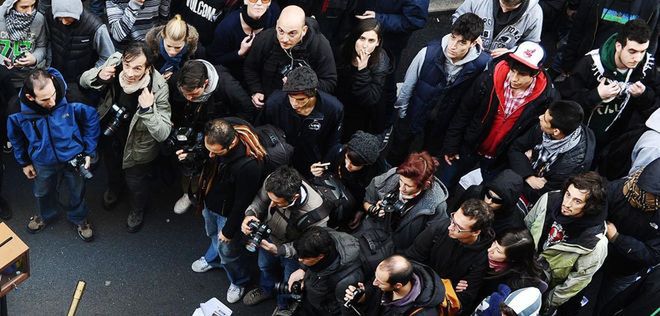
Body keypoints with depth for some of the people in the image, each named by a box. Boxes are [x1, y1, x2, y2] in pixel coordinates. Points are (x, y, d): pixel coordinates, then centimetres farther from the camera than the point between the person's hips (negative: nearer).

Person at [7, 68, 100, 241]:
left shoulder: (71, 102, -33)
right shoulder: (20, 115, -27)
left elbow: (92, 117, -14)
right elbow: (16, 138, -4)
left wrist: (89, 151, -11)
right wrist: (24, 162, 7)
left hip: (73, 158, -1)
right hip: (44, 163, 1)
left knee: (77, 191, 23)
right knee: (43, 192, 28)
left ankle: (79, 218, 53)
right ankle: (46, 215, 60)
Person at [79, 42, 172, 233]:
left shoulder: (158, 88, -36)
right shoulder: (115, 64, -28)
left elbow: (163, 133, -33)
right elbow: (83, 81, -10)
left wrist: (148, 109, -48)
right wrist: (98, 76, -32)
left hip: (137, 146, -3)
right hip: (109, 133, 3)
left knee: (136, 182, 23)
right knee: (112, 169, 34)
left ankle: (138, 209, 57)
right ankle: (114, 188, 70)